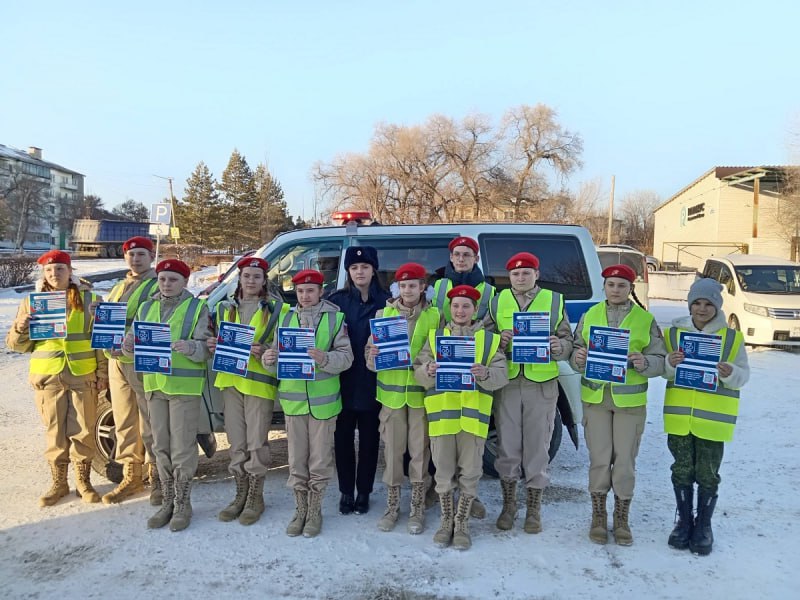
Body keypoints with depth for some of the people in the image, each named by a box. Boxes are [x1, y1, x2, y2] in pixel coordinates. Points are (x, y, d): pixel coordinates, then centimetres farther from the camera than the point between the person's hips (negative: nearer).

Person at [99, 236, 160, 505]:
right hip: (117, 362, 7)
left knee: (150, 424, -2)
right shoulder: (118, 288, 20)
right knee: (124, 423, 13)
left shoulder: (159, 286, -5)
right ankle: (131, 477, 24)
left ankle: (158, 478, 10)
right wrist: (98, 315, 2)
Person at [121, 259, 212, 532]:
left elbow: (205, 348, -10)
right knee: (161, 447, 13)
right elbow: (136, 341, 14)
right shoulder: (146, 308, 13)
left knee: (182, 448, 0)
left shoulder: (197, 308, -2)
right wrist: (129, 345, -9)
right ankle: (168, 502, 26)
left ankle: (182, 504, 14)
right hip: (154, 384, 5)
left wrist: (190, 347, -31)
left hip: (185, 385, -5)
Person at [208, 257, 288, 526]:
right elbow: (216, 342, 20)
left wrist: (264, 351, -20)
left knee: (256, 443, 0)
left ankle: (255, 498, 15)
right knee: (236, 442, 11)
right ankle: (241, 495, 24)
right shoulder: (224, 308, 13)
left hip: (260, 382, -4)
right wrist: (213, 345, -3)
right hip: (230, 380, 4)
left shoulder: (277, 309, 0)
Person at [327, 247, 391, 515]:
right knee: (343, 435, 9)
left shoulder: (385, 301, 0)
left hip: (372, 380, -1)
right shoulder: (337, 300, 3)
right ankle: (346, 491, 24)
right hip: (343, 380, 1)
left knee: (369, 436, 9)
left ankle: (364, 492, 24)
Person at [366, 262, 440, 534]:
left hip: (421, 392, -1)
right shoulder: (384, 313, 4)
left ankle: (417, 508, 19)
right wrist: (372, 357, -17)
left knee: (420, 450, 5)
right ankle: (392, 506, 23)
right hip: (391, 391, 1)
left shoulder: (434, 315, 0)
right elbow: (370, 347, 5)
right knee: (392, 449, 8)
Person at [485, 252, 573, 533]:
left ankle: (533, 509, 22)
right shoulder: (497, 302, 8)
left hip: (542, 384, -1)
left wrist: (559, 347, -16)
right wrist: (500, 341, -13)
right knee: (507, 446, 8)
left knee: (537, 447, 7)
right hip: (506, 382, 1)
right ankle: (508, 505, 24)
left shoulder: (554, 301, 5)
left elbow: (568, 341, 6)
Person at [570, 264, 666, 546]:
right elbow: (574, 351, 9)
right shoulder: (590, 315, 6)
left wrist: (644, 363, -20)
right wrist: (578, 358, -14)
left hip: (630, 400, -1)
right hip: (595, 396, 1)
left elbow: (660, 361, 1)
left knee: (625, 461, 5)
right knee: (599, 460, 6)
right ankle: (598, 517, 22)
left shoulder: (645, 320, 1)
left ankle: (621, 519, 23)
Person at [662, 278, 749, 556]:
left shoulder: (732, 337, 0)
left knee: (708, 475, 7)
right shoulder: (673, 332, 4)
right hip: (679, 417, 1)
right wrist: (670, 363, -18)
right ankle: (684, 522, 27)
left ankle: (704, 526, 25)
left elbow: (743, 375, 1)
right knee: (682, 471, 10)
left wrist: (730, 373, -22)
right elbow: (663, 372, 5)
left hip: (713, 419, -1)